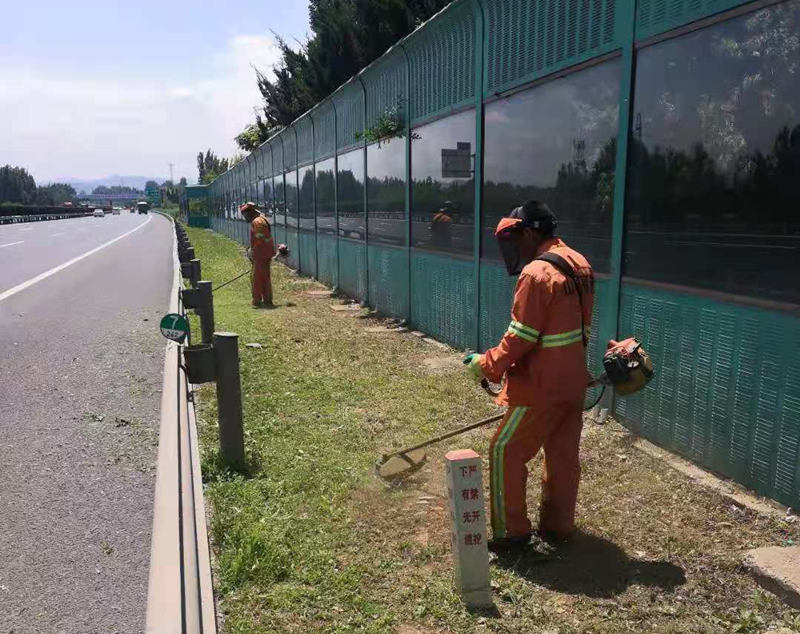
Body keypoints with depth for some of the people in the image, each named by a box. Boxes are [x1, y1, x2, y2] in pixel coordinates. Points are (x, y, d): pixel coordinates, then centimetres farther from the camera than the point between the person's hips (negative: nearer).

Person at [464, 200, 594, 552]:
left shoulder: (536, 274, -21)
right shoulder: (579, 265, 6)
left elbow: (519, 339, -20)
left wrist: (487, 366, -7)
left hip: (542, 386, -9)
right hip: (574, 381, 9)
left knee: (505, 451, 5)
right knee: (563, 455, 17)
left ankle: (512, 531, 15)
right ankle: (557, 527, 32)